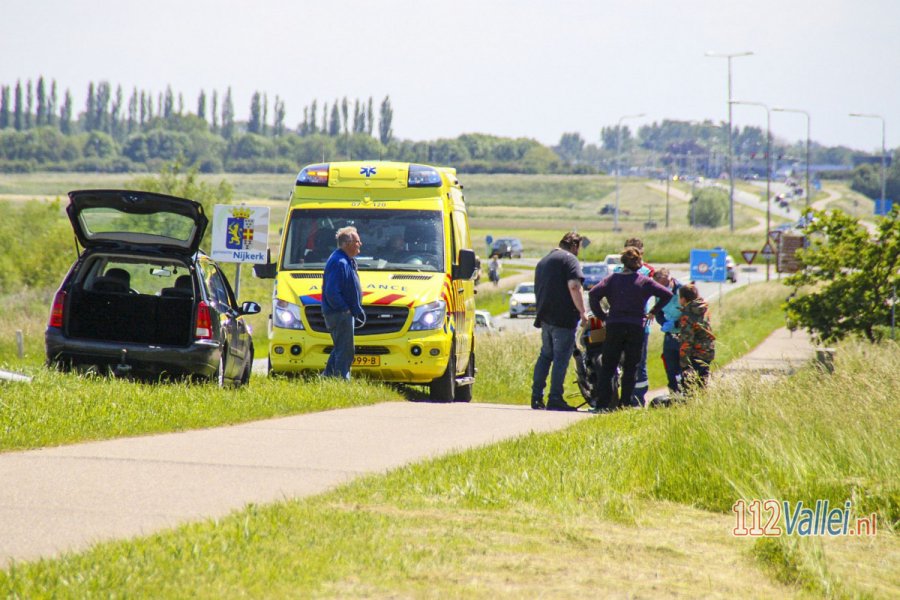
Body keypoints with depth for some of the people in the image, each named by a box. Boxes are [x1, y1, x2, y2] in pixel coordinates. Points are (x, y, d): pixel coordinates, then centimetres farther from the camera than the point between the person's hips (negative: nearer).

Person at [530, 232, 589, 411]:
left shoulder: (543, 262, 21)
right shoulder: (569, 260, -6)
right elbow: (574, 286, -19)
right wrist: (582, 312, -16)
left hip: (545, 316, 8)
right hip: (564, 317, -8)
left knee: (545, 356, 16)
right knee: (561, 358, -5)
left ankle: (536, 397, 13)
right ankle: (555, 399, -7)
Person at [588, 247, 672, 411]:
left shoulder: (612, 279, 3)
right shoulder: (644, 281, 2)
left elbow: (593, 294, -8)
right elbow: (667, 295, 1)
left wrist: (601, 315, 2)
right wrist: (653, 311, 12)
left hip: (614, 326, 0)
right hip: (636, 328, 0)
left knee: (608, 366, 4)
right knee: (630, 367, 7)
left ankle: (603, 403, -4)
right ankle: (626, 403, 4)